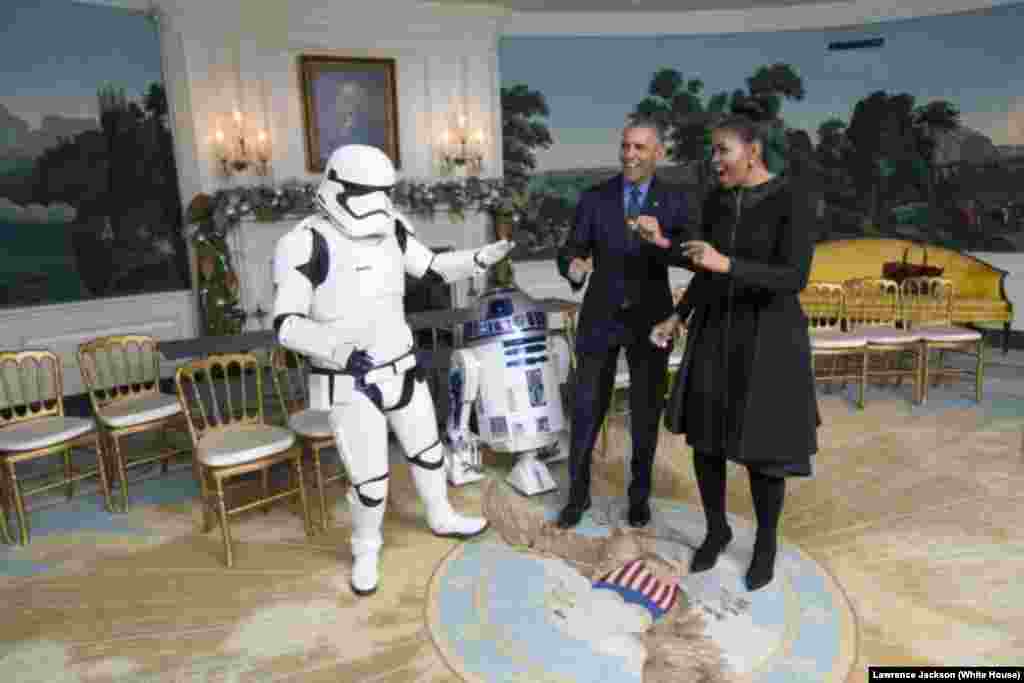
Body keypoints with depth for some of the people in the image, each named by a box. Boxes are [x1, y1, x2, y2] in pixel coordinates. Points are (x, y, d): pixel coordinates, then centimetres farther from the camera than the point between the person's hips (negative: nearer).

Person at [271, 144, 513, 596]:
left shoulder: (390, 230, -2)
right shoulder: (307, 244, -21)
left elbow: (434, 269, 10)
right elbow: (286, 325, -23)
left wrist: (482, 258, -5)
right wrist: (338, 348, -40)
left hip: (401, 371, 6)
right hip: (349, 386, -6)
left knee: (427, 447, 21)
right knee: (369, 480, 2)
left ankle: (442, 518, 47)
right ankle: (366, 550, 33)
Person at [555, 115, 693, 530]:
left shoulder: (675, 202, 0)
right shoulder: (594, 198, -1)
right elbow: (570, 253, -6)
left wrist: (661, 241, -34)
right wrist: (574, 268, -32)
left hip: (649, 320, 0)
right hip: (600, 318, 0)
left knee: (646, 412, 8)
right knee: (586, 410, 2)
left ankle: (639, 493, 29)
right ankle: (578, 492, 21)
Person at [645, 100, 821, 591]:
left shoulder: (796, 202, -13)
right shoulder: (716, 202, 5)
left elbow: (794, 280, -22)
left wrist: (726, 265, -32)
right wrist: (677, 318, 8)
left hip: (769, 338, -5)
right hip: (717, 333, 5)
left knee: (761, 449, 2)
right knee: (705, 439, 6)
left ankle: (765, 543, 27)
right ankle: (717, 530, 29)